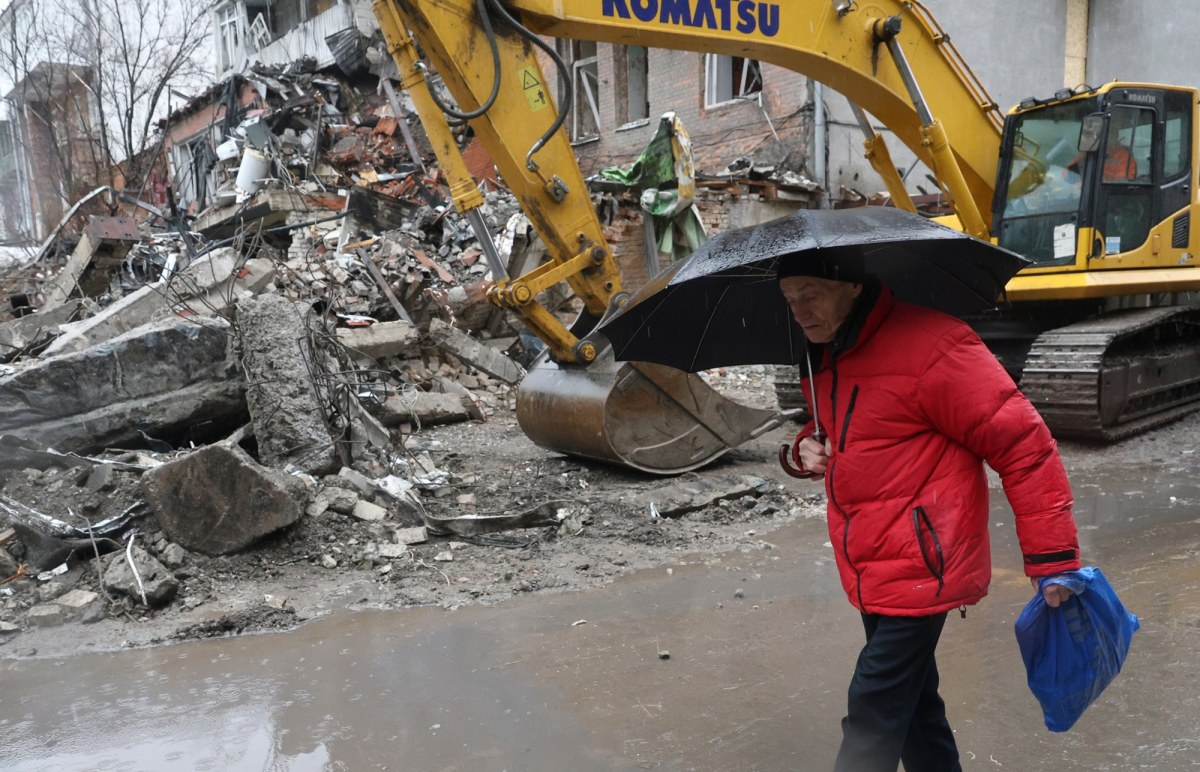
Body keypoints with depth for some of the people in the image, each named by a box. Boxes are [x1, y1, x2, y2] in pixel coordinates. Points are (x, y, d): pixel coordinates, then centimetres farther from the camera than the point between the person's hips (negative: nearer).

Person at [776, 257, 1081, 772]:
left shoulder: (929, 345, -20)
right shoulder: (822, 359, 7)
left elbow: (1023, 444, -18)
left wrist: (1053, 558, -16)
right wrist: (809, 446, 0)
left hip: (921, 570, -8)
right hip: (870, 571, 8)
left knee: (873, 717, -5)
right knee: (911, 704, 21)